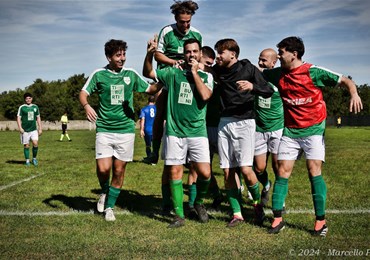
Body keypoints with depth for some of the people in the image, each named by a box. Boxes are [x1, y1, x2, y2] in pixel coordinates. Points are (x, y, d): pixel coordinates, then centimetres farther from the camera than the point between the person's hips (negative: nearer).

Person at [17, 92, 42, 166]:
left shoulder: (35, 107, 9)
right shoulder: (22, 107, -1)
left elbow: (38, 118, 14)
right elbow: (18, 118, -3)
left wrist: (40, 128, 10)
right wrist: (20, 128, -15)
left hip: (34, 129, 2)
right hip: (25, 130, -2)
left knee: (35, 143, -11)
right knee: (26, 146, 2)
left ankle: (34, 158, 9)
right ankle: (27, 161, 14)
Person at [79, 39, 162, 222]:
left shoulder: (130, 74, 6)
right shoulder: (99, 74, 1)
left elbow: (150, 89, 12)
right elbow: (83, 93, -2)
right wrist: (86, 106, -24)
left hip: (126, 129, 2)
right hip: (104, 129, -2)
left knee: (119, 170, 4)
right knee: (103, 169, -12)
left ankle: (109, 206, 21)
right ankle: (104, 193, 22)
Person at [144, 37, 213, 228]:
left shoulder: (206, 76, 6)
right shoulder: (173, 73, 8)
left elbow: (205, 95, -12)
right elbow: (147, 73, 5)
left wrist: (194, 72, -7)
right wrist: (150, 54, -11)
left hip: (197, 132, 0)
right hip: (174, 131, 1)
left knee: (205, 173, -8)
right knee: (175, 172, 1)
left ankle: (199, 202, 22)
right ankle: (179, 215, 12)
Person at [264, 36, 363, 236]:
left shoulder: (314, 72, -9)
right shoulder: (278, 74, 3)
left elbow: (345, 80, -6)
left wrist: (354, 93, -27)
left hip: (313, 129, -4)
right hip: (290, 131, 4)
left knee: (314, 171, -11)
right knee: (282, 172, -1)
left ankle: (320, 221, 0)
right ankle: (277, 219, 7)